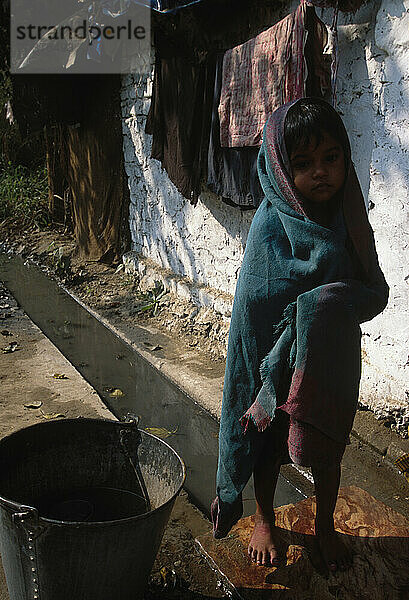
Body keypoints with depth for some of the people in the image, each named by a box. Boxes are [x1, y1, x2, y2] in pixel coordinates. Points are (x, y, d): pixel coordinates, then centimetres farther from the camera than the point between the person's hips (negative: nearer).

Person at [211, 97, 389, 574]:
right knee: (270, 440, 18)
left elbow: (378, 292, -7)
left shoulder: (349, 218, -8)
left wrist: (334, 301, -26)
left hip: (333, 361, 4)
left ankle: (325, 527, 47)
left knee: (327, 446, 19)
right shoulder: (272, 225, -20)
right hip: (278, 357, -3)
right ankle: (264, 521, 46)